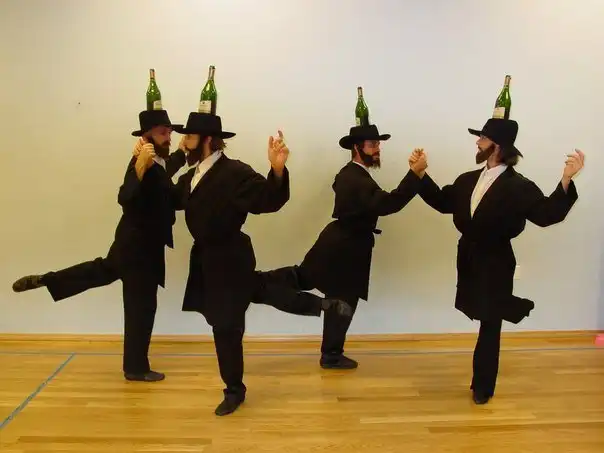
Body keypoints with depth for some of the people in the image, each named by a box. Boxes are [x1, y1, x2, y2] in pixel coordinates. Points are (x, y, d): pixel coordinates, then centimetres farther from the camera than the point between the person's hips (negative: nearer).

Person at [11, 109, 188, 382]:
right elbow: (125, 198, -40)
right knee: (141, 307, 3)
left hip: (136, 241, 9)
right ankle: (136, 368, 18)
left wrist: (182, 152, 22)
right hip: (139, 246, -9)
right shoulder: (143, 163, -25)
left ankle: (44, 281, 38)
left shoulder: (159, 162, 2)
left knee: (104, 270, 33)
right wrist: (140, 167, -53)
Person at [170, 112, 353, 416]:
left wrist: (277, 171, -48)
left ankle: (234, 390, 25)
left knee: (225, 326, 3)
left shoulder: (236, 172, -20)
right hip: (207, 258, 8)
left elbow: (268, 202, -30)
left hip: (229, 259, -8)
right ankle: (321, 305, 34)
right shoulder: (191, 176, 7)